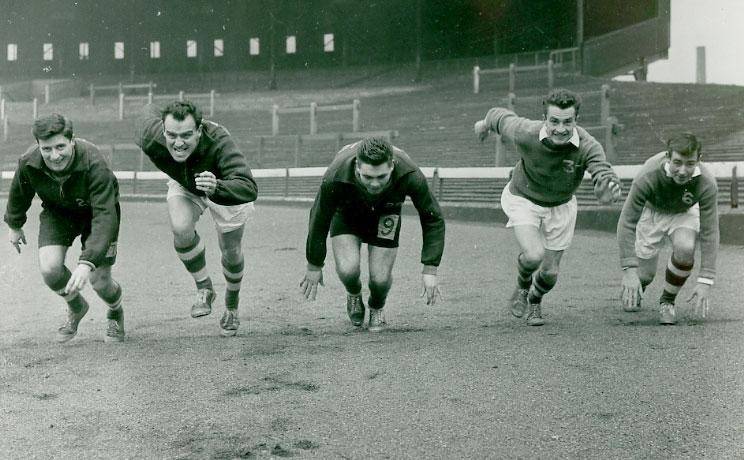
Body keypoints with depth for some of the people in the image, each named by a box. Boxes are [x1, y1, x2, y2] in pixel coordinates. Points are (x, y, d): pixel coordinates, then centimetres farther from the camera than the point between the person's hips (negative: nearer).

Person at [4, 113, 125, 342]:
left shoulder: (93, 164, -39)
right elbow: (19, 195, -2)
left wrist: (87, 262, -53)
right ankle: (76, 309, 17)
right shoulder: (28, 163, -27)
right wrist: (14, 225, 15)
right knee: (49, 269, -18)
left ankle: (115, 312, 30)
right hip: (57, 212, 3)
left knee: (99, 281, -10)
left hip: (94, 210, -3)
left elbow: (104, 216, -43)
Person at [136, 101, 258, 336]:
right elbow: (146, 122, -6)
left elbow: (249, 189, -56)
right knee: (181, 229, -27)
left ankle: (231, 307, 36)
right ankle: (204, 288, -1)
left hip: (225, 185, -2)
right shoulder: (151, 138, -35)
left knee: (231, 252, 4)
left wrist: (216, 188, -74)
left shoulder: (219, 142, -46)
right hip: (183, 186, 2)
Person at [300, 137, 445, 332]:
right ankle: (354, 297, 17)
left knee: (380, 278, -13)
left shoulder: (410, 175, -37)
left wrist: (430, 270, -23)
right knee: (347, 270, -22)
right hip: (346, 212, 0)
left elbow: (433, 220, -20)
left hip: (386, 212, 1)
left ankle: (377, 307, 25)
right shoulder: (335, 177, -38)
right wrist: (314, 267, -9)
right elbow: (319, 220, -19)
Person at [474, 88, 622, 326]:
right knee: (533, 256, -25)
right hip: (523, 199, -2)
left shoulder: (587, 146, -31)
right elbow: (500, 116, -10)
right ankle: (522, 288, 11)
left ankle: (535, 300, 44)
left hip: (561, 206, 2)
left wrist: (608, 185, -70)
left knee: (550, 273, 7)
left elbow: (603, 172, -46)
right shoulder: (526, 133, -30)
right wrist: (484, 124, 13)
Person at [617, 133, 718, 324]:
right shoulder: (648, 177, -39)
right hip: (651, 211, -1)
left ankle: (667, 301, -3)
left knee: (685, 248, -30)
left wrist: (705, 281, -32)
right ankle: (633, 292, 38)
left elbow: (709, 232, -28)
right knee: (645, 275, -3)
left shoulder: (707, 184, -34)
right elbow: (627, 222, -31)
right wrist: (629, 270, -37)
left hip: (684, 214, 1)